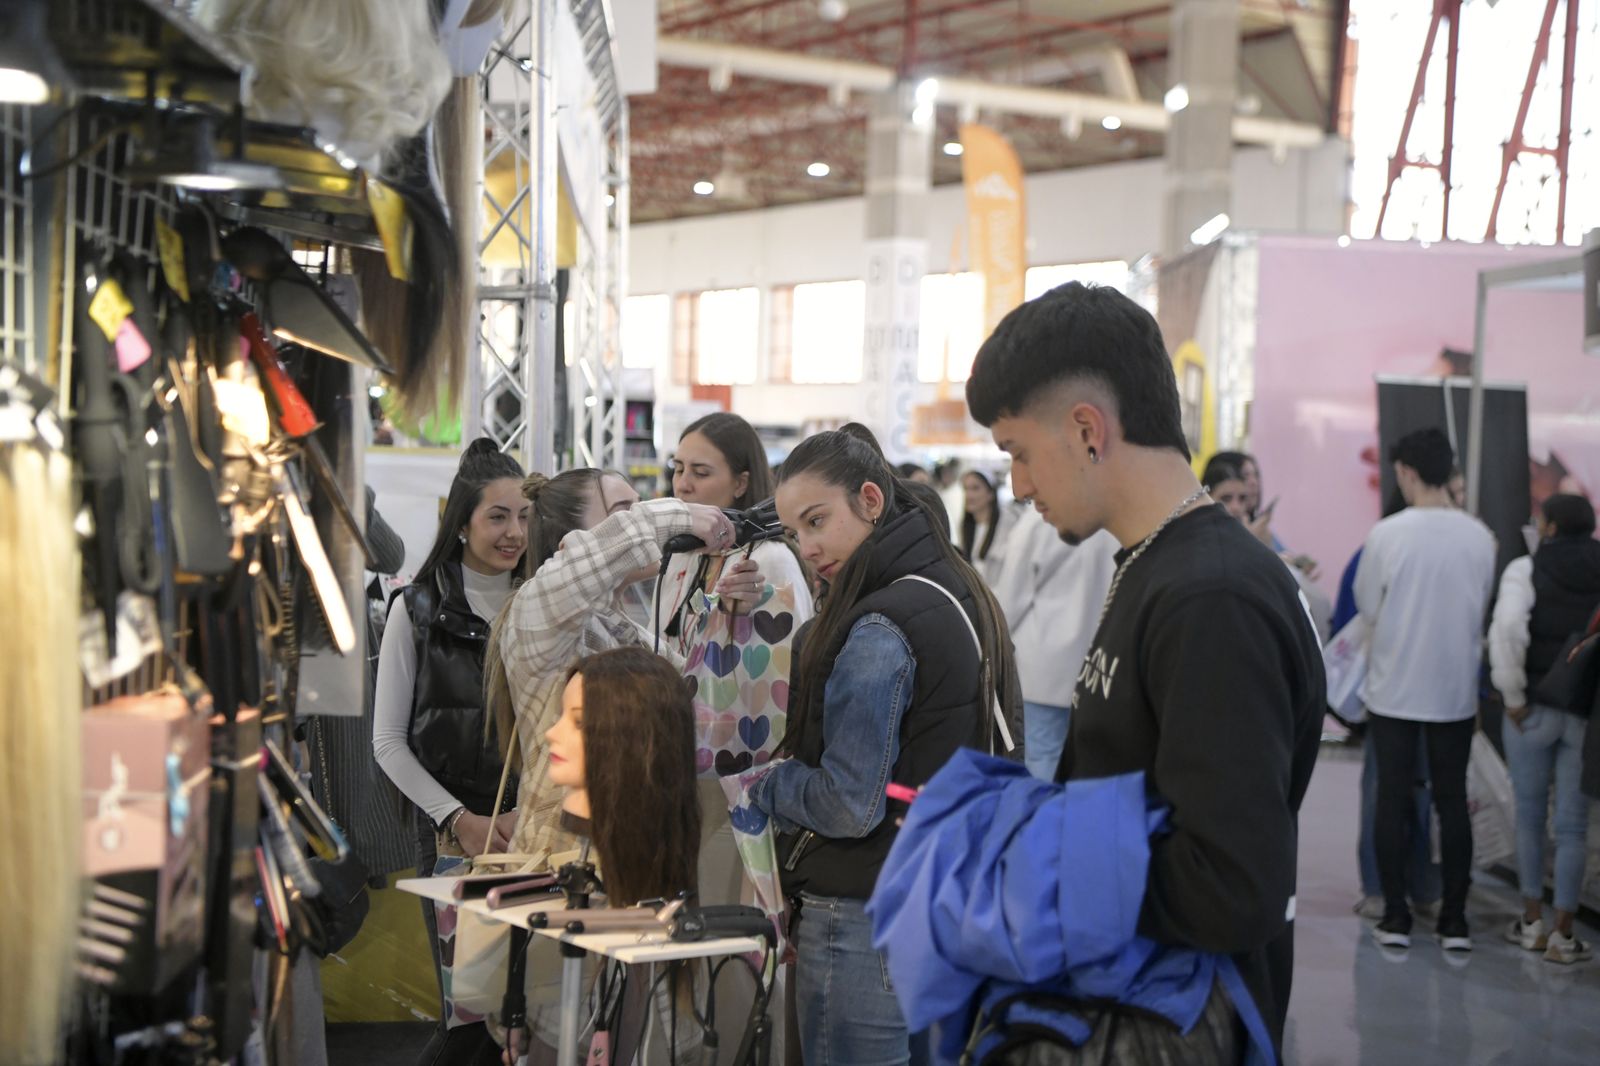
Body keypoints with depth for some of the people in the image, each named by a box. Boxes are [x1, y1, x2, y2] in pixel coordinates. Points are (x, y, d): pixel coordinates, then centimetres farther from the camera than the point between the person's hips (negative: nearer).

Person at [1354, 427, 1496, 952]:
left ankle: (1396, 916, 10)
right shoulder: (1480, 537, -6)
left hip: (1394, 689, -2)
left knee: (1393, 799, 7)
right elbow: (1485, 609, 4)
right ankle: (1454, 919, 12)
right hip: (1456, 691, 2)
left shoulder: (1387, 534, -14)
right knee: (1452, 801, 10)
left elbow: (1366, 608, -4)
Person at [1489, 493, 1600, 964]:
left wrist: (1512, 694, -11)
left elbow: (1508, 628, -20)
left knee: (1529, 817, 13)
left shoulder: (1527, 569, -4)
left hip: (1533, 711, -1)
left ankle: (1533, 922, 20)